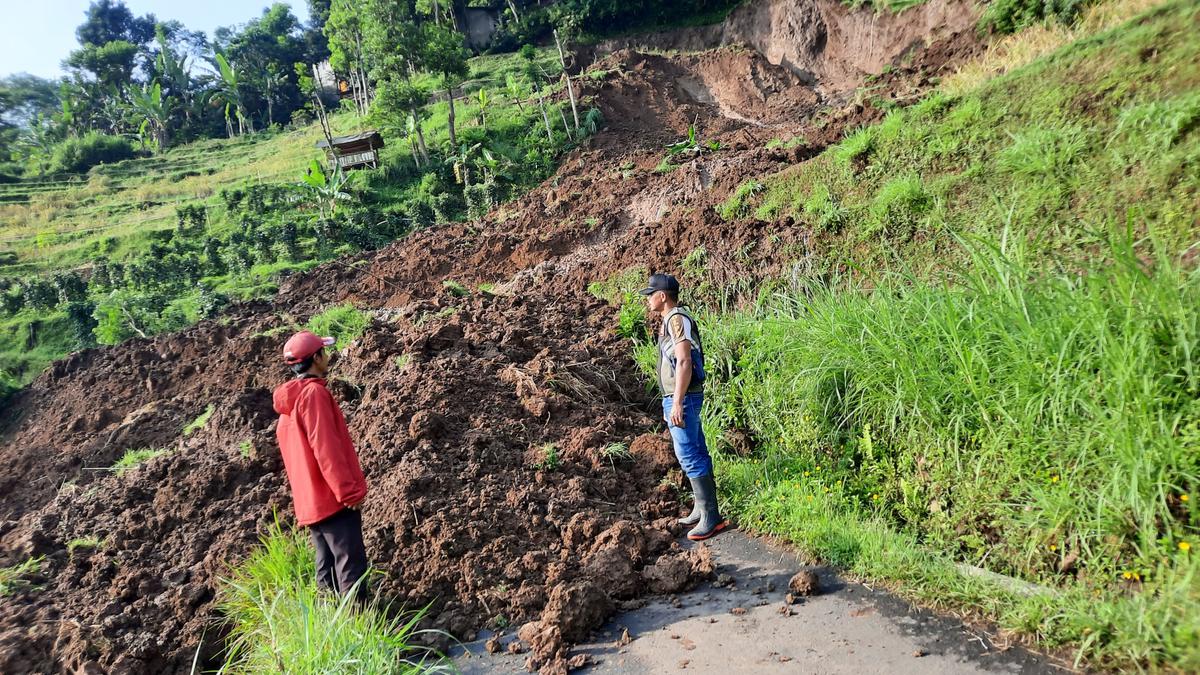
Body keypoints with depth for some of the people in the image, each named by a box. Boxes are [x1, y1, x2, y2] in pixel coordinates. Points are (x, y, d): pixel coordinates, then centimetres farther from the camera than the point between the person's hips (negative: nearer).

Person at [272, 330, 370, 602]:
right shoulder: (314, 392, -15)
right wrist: (349, 490, -18)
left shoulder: (289, 400, 15)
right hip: (333, 497, -10)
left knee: (328, 566, 14)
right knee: (351, 563, -6)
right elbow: (326, 447, -21)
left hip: (311, 500, 10)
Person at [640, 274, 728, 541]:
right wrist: (671, 402, 23)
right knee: (697, 452, 13)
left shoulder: (677, 320, -15)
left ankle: (711, 517, -4)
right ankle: (701, 509, 21)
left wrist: (677, 403, -25)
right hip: (679, 398, 10)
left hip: (683, 398, -10)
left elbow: (684, 363, -22)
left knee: (689, 456, -8)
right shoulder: (672, 321, 16)